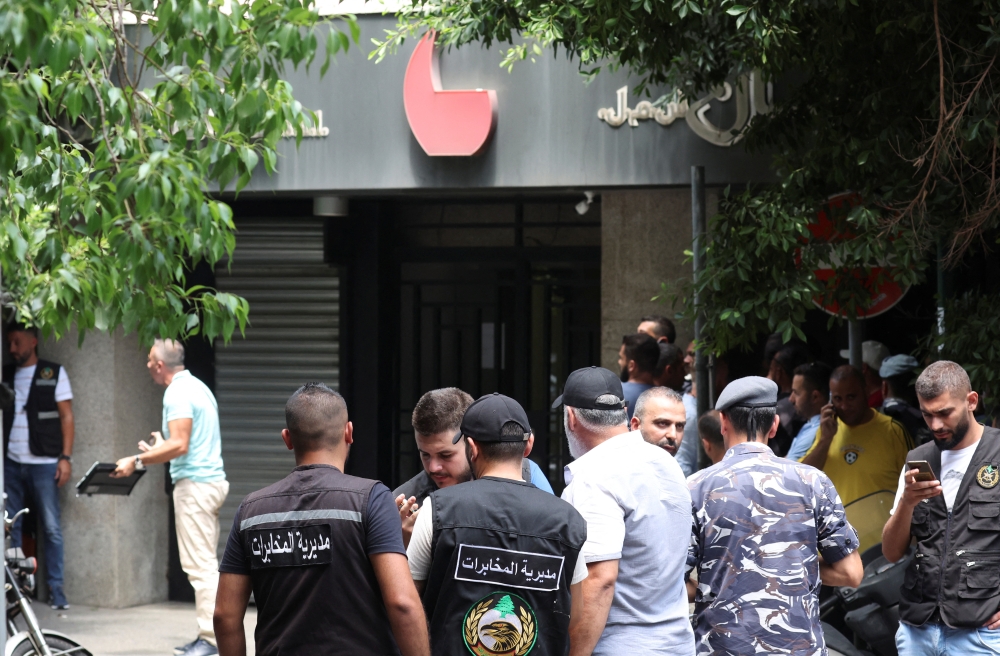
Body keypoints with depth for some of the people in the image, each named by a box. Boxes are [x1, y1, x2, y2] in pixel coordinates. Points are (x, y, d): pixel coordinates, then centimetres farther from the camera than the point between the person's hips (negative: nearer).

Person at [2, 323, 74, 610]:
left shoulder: (53, 373, 4)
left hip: (43, 463, -3)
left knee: (51, 528, -3)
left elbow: (67, 417, 2)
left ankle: (56, 589, 1)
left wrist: (65, 457, -6)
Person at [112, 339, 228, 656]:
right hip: (211, 479, 10)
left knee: (200, 564, -10)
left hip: (195, 484, -10)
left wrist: (138, 461, -17)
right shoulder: (198, 387, 18)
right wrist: (160, 450, 27)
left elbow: (179, 445, -22)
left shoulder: (178, 393, -14)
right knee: (206, 563, 12)